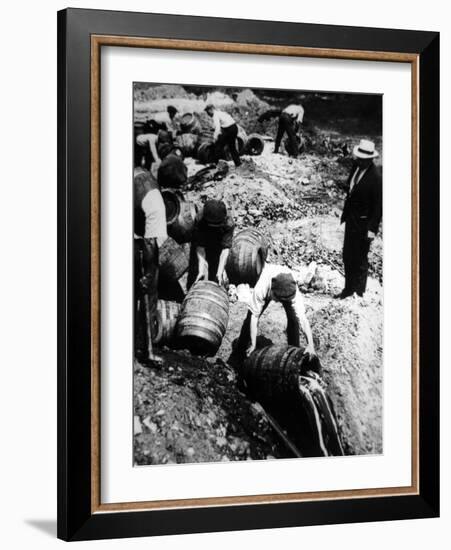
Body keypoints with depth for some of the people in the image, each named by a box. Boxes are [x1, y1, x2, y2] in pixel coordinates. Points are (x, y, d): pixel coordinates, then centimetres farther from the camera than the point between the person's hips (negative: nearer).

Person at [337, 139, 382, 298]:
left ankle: (359, 293, 17)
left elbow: (378, 205, -18)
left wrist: (372, 229, -18)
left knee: (360, 259, 4)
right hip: (351, 219, 8)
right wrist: (345, 213, 14)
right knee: (347, 256, 17)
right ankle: (348, 289, 31)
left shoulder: (375, 178, -21)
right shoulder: (356, 167, 1)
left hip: (363, 222, -8)